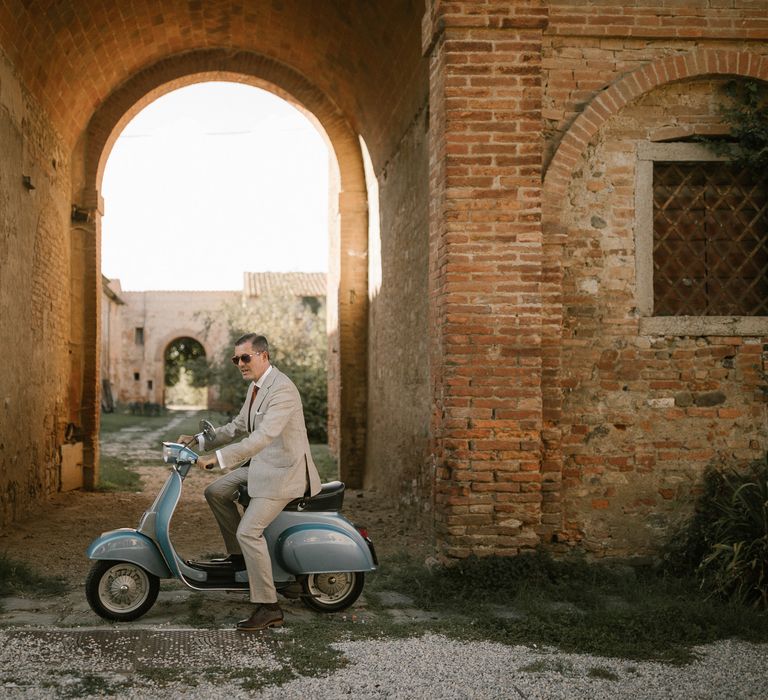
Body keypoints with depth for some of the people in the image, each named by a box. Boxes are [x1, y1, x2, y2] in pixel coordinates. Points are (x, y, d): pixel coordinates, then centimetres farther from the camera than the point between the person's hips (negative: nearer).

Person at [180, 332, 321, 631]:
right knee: (216, 492, 12)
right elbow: (238, 427, 19)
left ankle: (269, 608, -11)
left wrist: (219, 457, -36)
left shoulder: (282, 389, -22)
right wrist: (200, 441, 7)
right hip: (261, 465, 10)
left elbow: (264, 436, -33)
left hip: (284, 472, -10)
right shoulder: (255, 387, 11)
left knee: (249, 531, -18)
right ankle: (238, 555, 23)